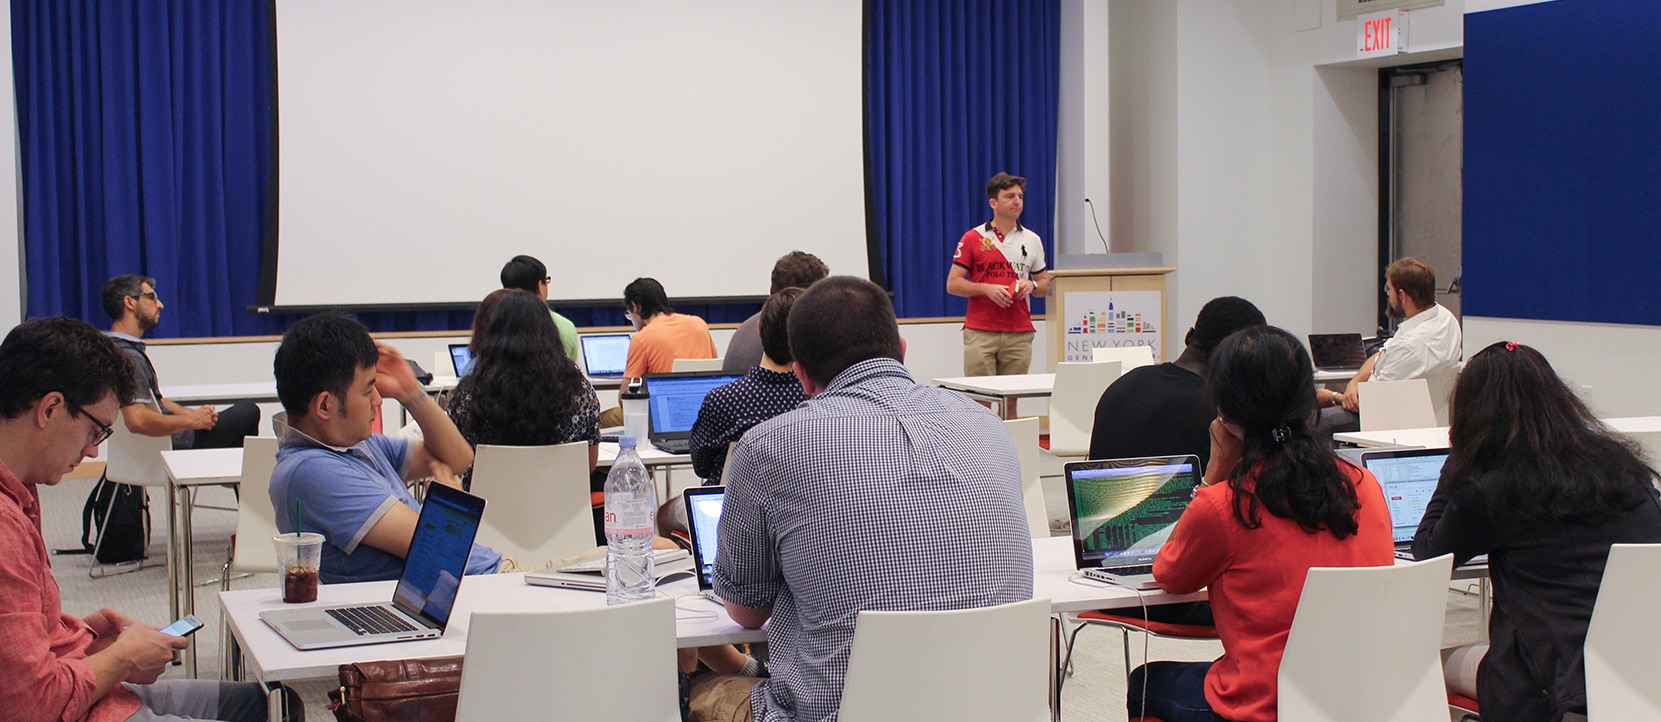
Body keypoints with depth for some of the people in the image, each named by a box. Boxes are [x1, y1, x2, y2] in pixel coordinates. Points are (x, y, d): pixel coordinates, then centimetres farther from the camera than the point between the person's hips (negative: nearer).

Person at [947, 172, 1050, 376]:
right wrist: (987, 288, -14)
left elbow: (1045, 285, 19)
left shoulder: (1032, 240, 13)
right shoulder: (973, 238, 4)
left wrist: (1032, 286, -4)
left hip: (1019, 334, 3)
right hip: (980, 333, -3)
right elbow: (952, 284, 1)